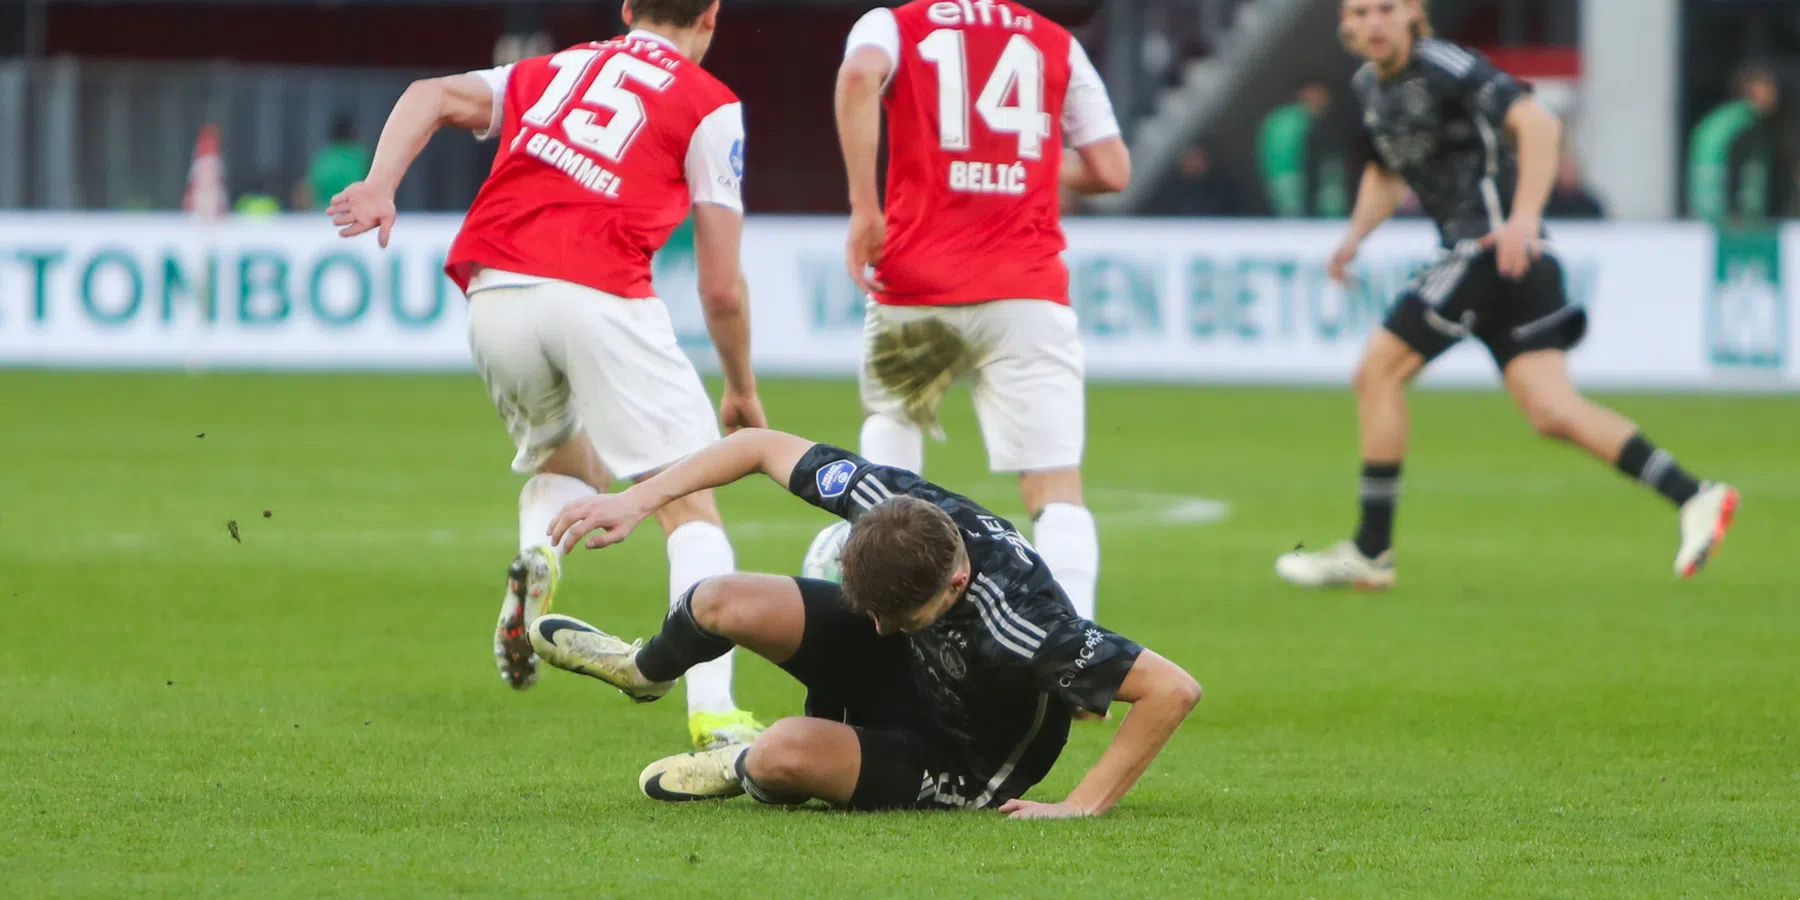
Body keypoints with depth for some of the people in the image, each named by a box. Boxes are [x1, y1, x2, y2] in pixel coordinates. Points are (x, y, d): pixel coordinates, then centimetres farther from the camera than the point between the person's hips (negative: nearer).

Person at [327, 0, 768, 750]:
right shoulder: (710, 106, 15)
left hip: (495, 296, 4)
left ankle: (537, 554, -5)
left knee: (563, 461, 29)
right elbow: (721, 288, 11)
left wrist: (380, 184, -5)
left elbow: (434, 96, 10)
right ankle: (712, 713, -15)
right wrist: (742, 390, 25)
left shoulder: (549, 71, 29)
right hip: (600, 294, -4)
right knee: (691, 507, 1)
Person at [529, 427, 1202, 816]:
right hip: (890, 674, 5)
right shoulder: (888, 500, -27)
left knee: (788, 752, -31)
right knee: (722, 603, -10)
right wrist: (638, 500, -17)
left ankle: (749, 774, 12)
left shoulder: (1019, 625, -44)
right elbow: (763, 446, -12)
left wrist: (1082, 807, -36)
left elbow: (1174, 689, -41)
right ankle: (643, 670, 30)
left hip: (963, 769, -5)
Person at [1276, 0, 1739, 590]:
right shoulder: (1368, 86, 16)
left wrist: (1523, 217, -32)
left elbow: (1536, 122, -22)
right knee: (1553, 413, -1)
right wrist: (1356, 235, 14)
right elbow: (1386, 171, 32)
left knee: (1378, 370, -6)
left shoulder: (1445, 67, -12)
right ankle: (1694, 500, -1)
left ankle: (1370, 554, 0)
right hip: (1471, 251, 9)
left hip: (1499, 247, -9)